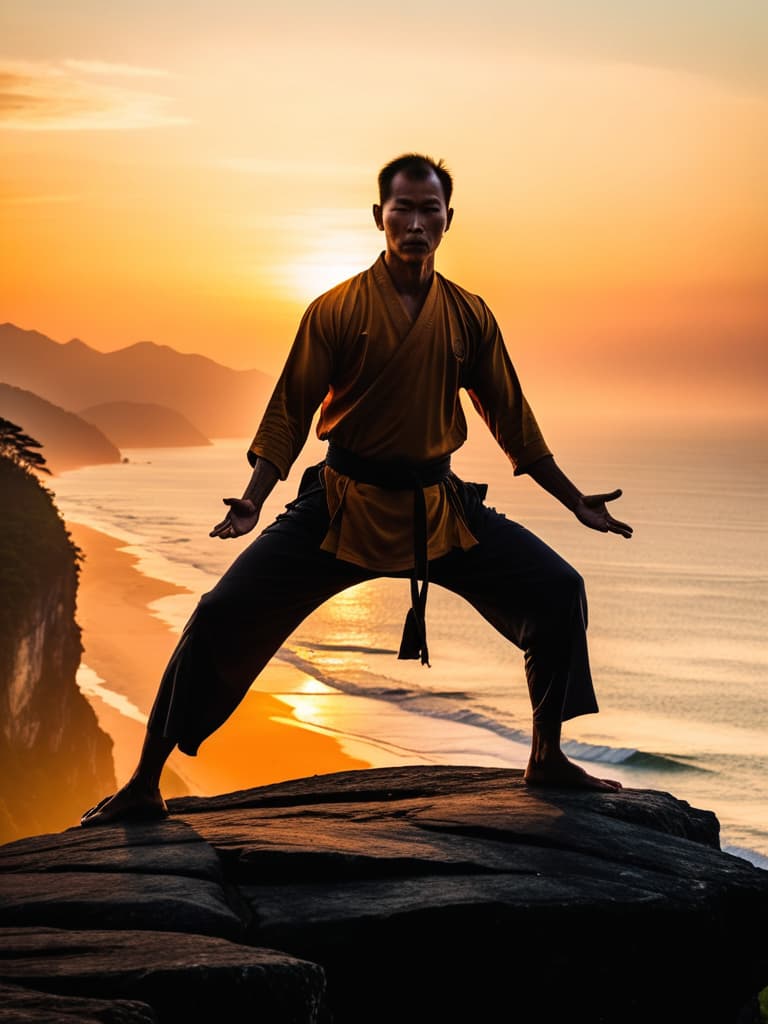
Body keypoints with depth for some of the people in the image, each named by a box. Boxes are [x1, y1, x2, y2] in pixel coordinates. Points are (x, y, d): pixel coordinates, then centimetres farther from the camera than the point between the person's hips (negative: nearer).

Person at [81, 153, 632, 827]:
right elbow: (290, 414, -5)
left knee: (560, 593, -5)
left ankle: (548, 759, 15)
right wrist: (252, 501, -19)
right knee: (223, 616, -14)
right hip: (341, 507, -3)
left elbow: (511, 418, 12)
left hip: (443, 509, 3)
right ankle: (144, 785, -1)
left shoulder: (469, 316, 3)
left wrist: (575, 501, 12)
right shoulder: (336, 310, -6)